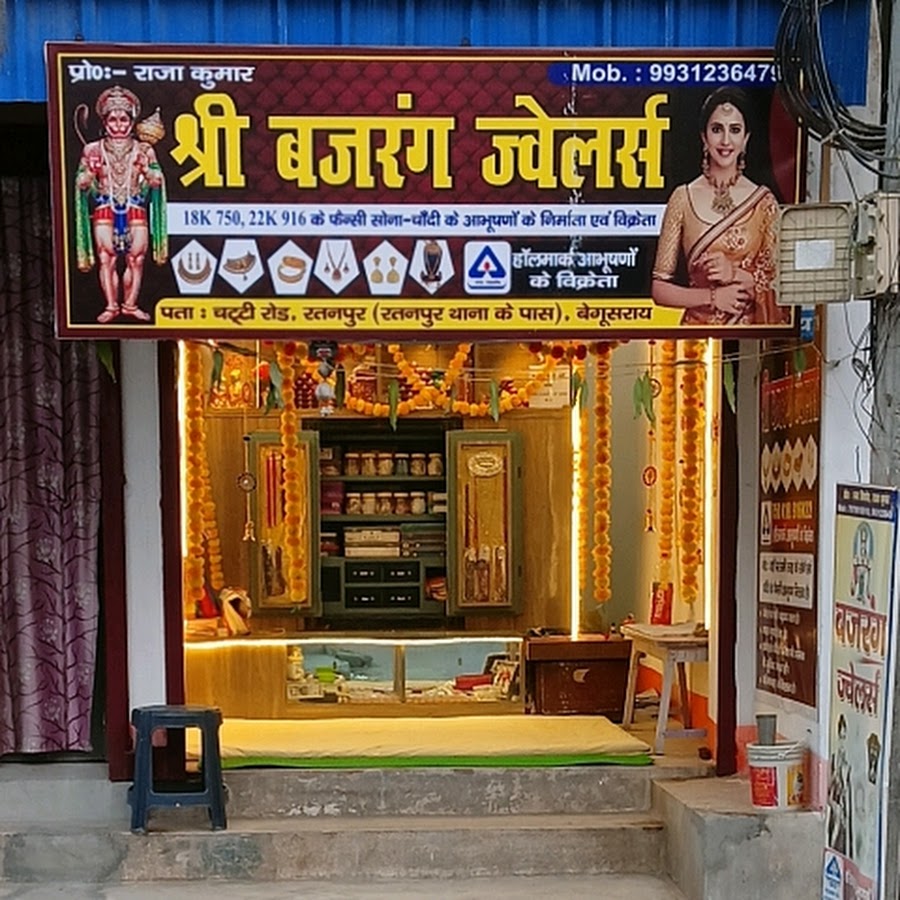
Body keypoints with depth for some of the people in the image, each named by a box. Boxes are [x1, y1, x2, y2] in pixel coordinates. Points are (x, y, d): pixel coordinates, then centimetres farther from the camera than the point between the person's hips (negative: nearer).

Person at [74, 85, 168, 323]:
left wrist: (146, 169, -13)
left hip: (135, 210, 1)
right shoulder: (93, 150, 6)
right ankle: (111, 306, 3)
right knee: (106, 259, -5)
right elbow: (81, 183, 6)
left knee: (136, 258, -1)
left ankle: (130, 304, 9)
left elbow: (157, 181, 5)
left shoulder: (143, 150, 7)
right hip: (105, 210, -1)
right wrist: (91, 170, -13)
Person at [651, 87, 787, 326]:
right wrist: (711, 297, -9)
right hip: (698, 326, 0)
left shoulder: (763, 201, 6)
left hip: (750, 332, 0)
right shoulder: (683, 198, 3)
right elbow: (659, 288, 2)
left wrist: (736, 274, -8)